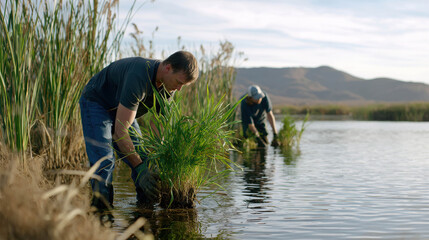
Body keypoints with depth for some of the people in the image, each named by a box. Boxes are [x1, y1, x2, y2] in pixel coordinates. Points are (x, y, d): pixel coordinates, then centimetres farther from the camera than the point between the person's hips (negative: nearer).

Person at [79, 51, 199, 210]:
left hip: (122, 110, 8)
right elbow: (120, 131, -39)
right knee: (104, 162, -22)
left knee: (144, 161, -2)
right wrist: (139, 168, -38)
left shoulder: (169, 84, -14)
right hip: (96, 104, -7)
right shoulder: (138, 78, -40)